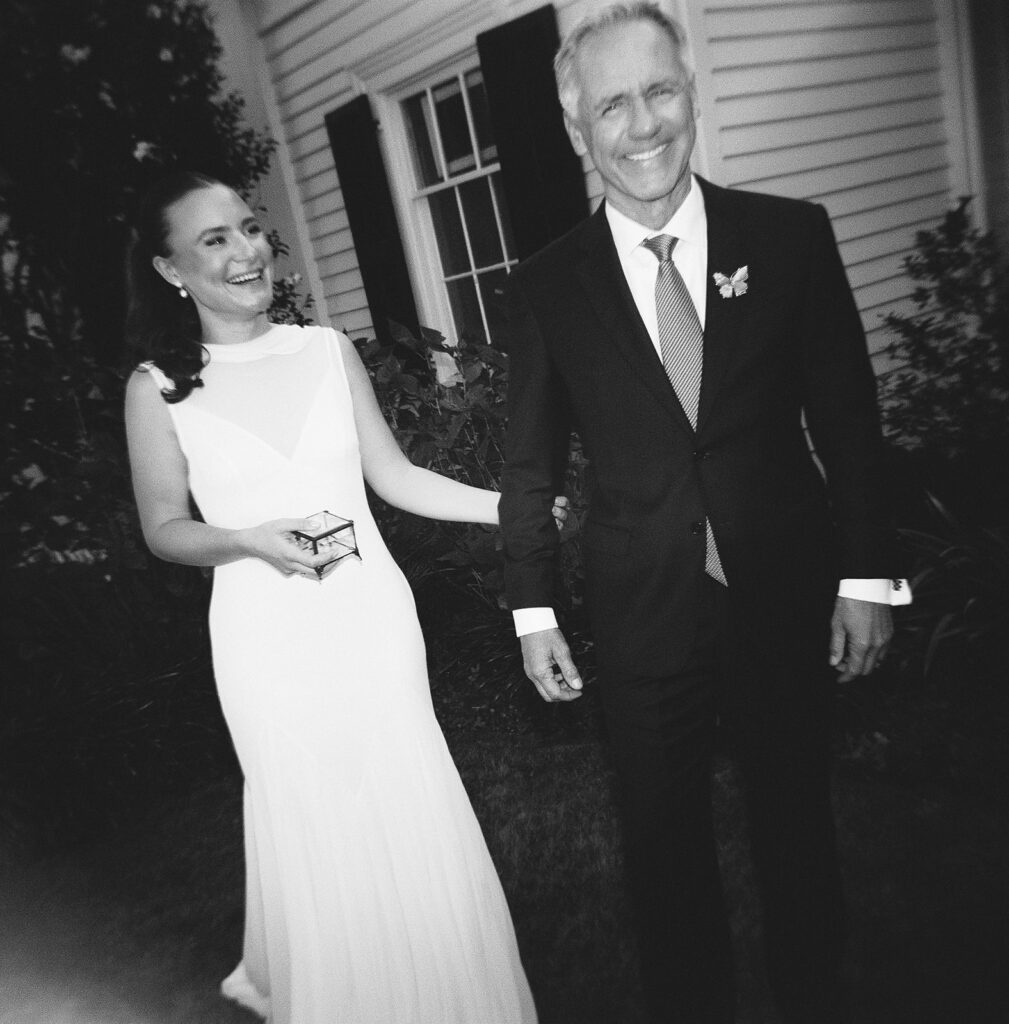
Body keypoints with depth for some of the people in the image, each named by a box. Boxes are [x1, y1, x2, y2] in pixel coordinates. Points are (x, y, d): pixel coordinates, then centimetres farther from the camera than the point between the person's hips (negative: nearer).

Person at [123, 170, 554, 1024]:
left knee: (416, 814, 10)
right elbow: (165, 528, 2)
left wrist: (512, 507, -3)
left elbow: (393, 475, 5)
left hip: (371, 615, 2)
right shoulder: (158, 388, -4)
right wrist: (251, 540, -17)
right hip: (270, 637, -2)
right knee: (318, 829, 11)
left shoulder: (328, 349, 2)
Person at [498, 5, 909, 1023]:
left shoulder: (792, 235, -4)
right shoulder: (545, 284, -4)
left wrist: (867, 574, -1)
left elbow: (848, 414, 0)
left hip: (786, 599, 1)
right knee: (663, 843, 17)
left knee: (796, 825, 19)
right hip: (641, 618, 0)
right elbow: (531, 458, 0)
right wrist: (532, 606, 0)